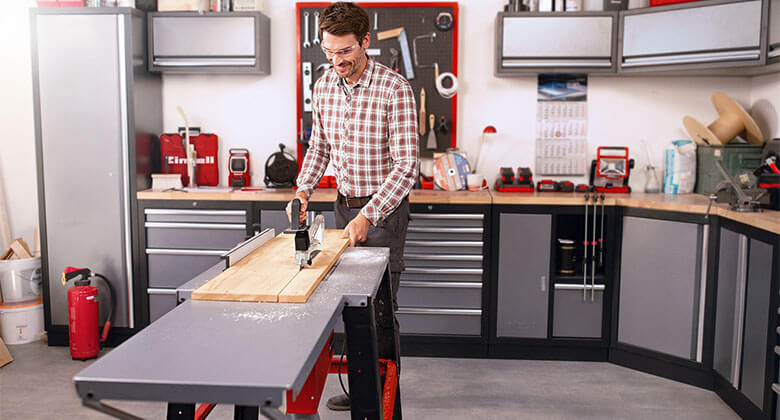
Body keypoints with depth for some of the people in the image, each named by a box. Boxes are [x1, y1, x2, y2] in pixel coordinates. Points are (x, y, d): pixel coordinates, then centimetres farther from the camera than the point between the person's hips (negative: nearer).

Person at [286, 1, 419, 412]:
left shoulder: (395, 88, -17)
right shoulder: (324, 86, 2)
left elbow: (407, 165, -21)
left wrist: (368, 216, -28)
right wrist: (303, 192, -2)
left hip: (383, 209, -6)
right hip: (344, 205, 6)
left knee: (380, 305, -3)